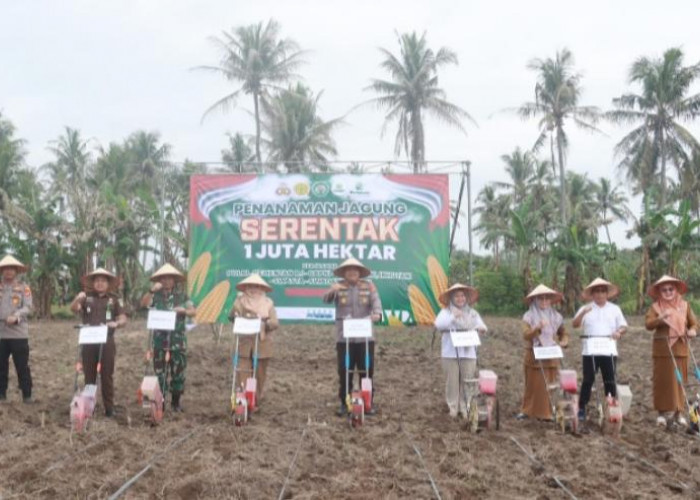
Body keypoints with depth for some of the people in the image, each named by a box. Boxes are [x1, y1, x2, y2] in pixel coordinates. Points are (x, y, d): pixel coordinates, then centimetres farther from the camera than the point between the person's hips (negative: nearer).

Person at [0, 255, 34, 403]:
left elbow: (28, 307, -5)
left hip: (18, 333, -2)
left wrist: (15, 317, -22)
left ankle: (27, 395, 6)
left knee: (22, 366, 0)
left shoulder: (24, 288, 6)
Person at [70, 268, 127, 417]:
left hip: (107, 342, -1)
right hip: (88, 342, 1)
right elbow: (74, 309, -8)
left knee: (107, 376, 3)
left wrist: (116, 323, -21)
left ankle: (109, 408, 8)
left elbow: (123, 319, 2)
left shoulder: (115, 299, 5)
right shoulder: (87, 297, 7)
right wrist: (78, 299, -29)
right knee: (89, 376, 8)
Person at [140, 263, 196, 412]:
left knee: (178, 370, 5)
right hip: (160, 338, 0)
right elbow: (143, 304, -12)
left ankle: (176, 401, 16)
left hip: (178, 339, 0)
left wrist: (183, 311, -18)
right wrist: (151, 290, -24)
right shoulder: (156, 295, 3)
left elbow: (194, 311, 1)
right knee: (159, 370, 3)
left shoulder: (181, 295, 4)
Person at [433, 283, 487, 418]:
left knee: (467, 381, 3)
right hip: (450, 353, -2)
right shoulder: (446, 312, 1)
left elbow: (481, 325, 3)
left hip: (468, 353, 2)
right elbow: (438, 324, -14)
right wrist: (453, 317, -27)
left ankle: (465, 408, 12)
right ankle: (453, 407, 11)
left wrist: (481, 328, -21)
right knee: (452, 381, 2)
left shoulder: (472, 313, 11)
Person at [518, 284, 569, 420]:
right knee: (533, 385, 3)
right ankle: (526, 410, 15)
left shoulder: (556, 317, 8)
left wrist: (564, 341, -3)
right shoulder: (529, 316, -2)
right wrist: (538, 328, -29)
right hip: (534, 357, -3)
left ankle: (546, 413, 10)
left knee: (550, 384, 2)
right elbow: (526, 335, -13)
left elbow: (563, 333, 18)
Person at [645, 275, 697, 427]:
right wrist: (660, 318, -29)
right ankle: (664, 412, 8)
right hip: (663, 349, -2)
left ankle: (678, 412, 13)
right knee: (663, 380, 1)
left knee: (679, 380, 6)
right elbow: (648, 324, -12)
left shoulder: (684, 305, 7)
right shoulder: (655, 307, -1)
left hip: (680, 348, 2)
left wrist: (692, 330, -13)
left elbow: (694, 323, 9)